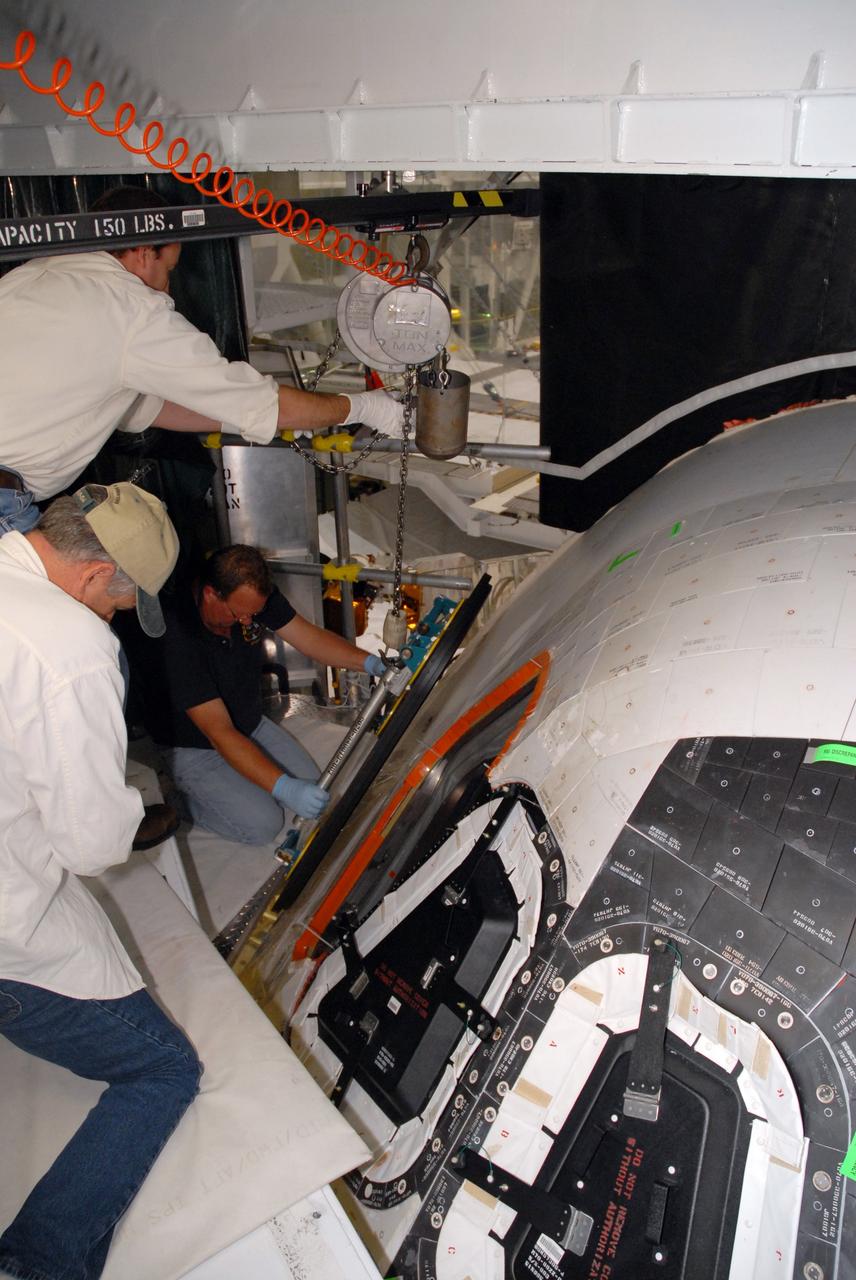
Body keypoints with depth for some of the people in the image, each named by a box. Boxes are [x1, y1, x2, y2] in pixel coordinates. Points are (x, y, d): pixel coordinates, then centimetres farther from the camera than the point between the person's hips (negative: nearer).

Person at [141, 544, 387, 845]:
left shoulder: (252, 595, -17)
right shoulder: (176, 638, -36)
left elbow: (310, 637, -12)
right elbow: (219, 732, -35)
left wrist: (370, 663, -30)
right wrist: (284, 788, -41)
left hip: (250, 724, 7)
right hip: (195, 748, -6)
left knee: (310, 782, 0)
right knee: (263, 825, -14)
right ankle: (186, 797, 9)